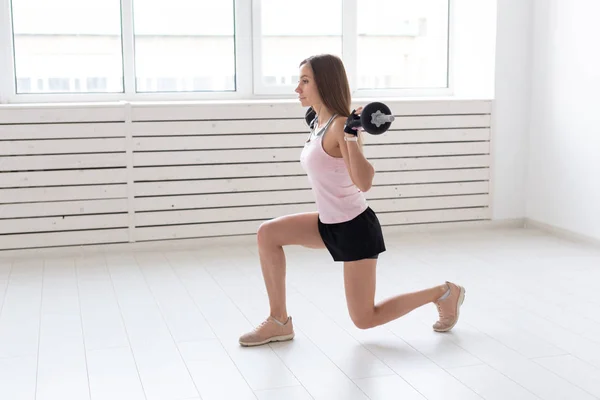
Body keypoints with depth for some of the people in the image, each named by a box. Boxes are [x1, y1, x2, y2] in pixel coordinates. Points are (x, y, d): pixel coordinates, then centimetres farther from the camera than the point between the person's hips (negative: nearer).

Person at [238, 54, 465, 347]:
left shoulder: (340, 125, -21)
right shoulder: (320, 124, 5)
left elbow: (364, 182, -30)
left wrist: (352, 135, -35)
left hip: (355, 227, -9)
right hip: (331, 224, 9)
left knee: (364, 320, 1)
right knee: (267, 234, 2)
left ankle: (444, 294, 18)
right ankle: (279, 322, 8)